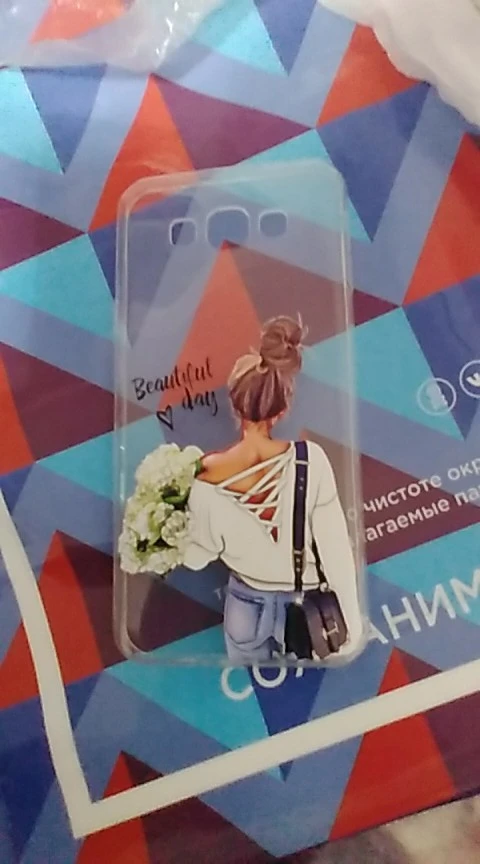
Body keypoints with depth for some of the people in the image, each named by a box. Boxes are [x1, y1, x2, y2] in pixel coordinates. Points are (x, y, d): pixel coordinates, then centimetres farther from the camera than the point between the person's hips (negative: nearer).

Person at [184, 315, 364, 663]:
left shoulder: (208, 480, -24)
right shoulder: (312, 461, -27)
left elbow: (199, 558, -10)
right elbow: (335, 548, -19)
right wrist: (352, 616, -7)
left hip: (246, 604, 1)